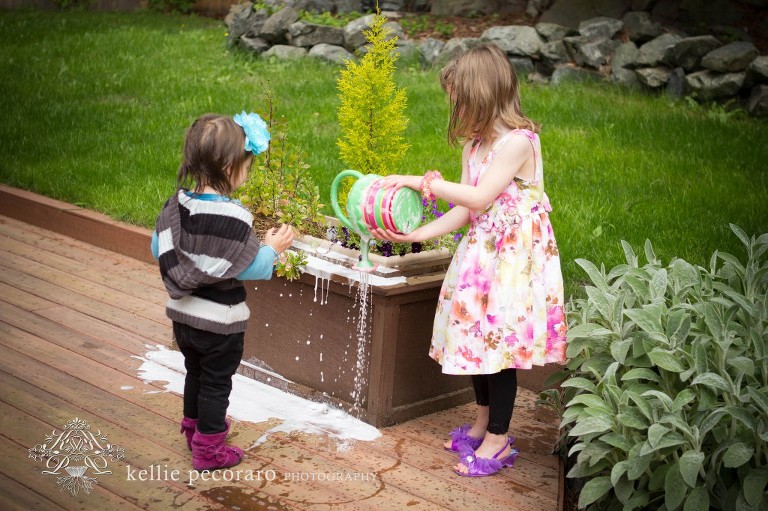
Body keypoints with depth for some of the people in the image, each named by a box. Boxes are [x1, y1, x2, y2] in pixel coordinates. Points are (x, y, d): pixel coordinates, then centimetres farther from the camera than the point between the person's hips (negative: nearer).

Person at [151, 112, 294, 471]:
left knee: (195, 373, 26)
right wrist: (271, 248, -3)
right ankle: (208, 448, 22)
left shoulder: (176, 204, -6)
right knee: (216, 383, 11)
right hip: (219, 320, -6)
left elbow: (159, 250, 3)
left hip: (182, 313, 6)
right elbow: (253, 269, -20)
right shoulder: (233, 217, -26)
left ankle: (194, 425, 45)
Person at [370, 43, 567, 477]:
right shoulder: (475, 145, 9)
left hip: (515, 257, -9)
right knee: (478, 339, 16)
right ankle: (483, 425, 33)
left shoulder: (518, 141, -18)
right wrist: (413, 235, -2)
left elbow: (479, 198, -24)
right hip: (482, 253, 9)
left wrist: (422, 181, -18)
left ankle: (498, 440, 11)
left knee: (499, 343, -3)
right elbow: (464, 212, 6)